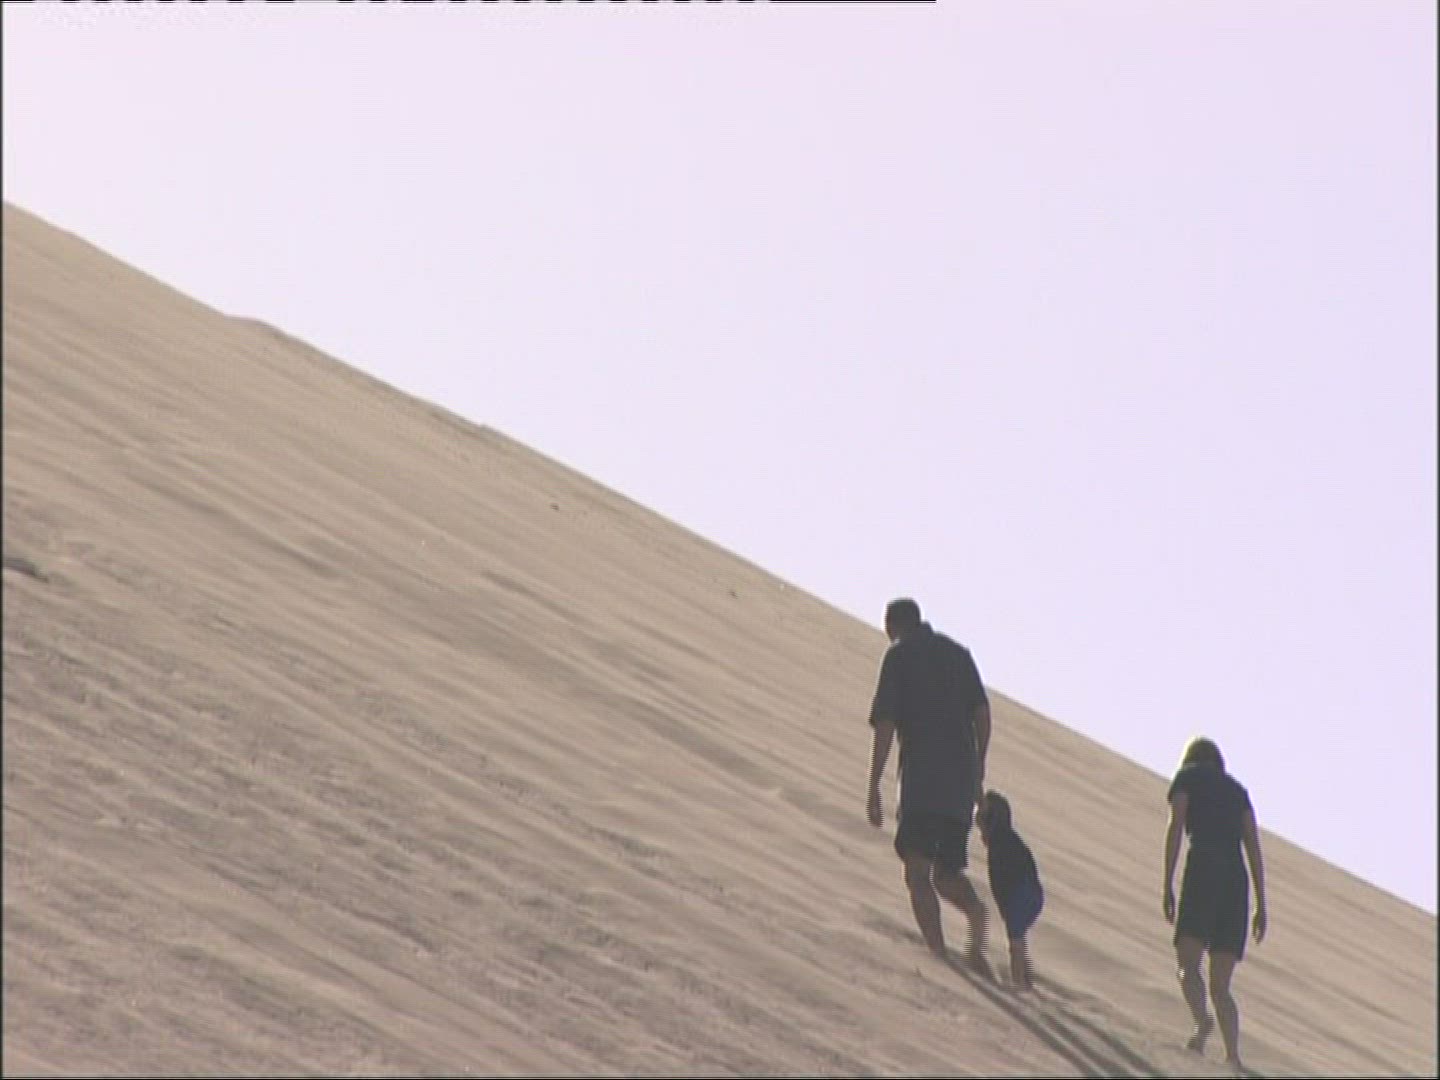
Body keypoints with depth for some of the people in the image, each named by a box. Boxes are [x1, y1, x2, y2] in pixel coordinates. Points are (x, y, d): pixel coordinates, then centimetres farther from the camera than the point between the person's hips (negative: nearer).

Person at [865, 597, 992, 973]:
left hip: (921, 778, -6)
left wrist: (874, 787, -5)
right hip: (961, 782, 6)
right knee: (947, 874, 14)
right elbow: (982, 712, 14)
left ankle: (939, 955, -24)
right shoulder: (958, 653, 18)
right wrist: (978, 769, 22)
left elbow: (885, 724, -5)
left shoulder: (899, 656, 2)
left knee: (918, 873, -8)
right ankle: (976, 910, -18)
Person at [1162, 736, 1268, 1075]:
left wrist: (1167, 885, -3)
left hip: (1203, 869, -4)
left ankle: (1202, 1021, -37)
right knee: (1221, 985, 5)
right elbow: (1254, 848, 17)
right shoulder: (1237, 789, 26)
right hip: (1237, 880, 4)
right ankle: (1233, 1056, -13)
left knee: (1187, 964, -8)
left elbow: (1175, 828, 1)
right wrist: (1261, 905, 14)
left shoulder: (1187, 776, 15)